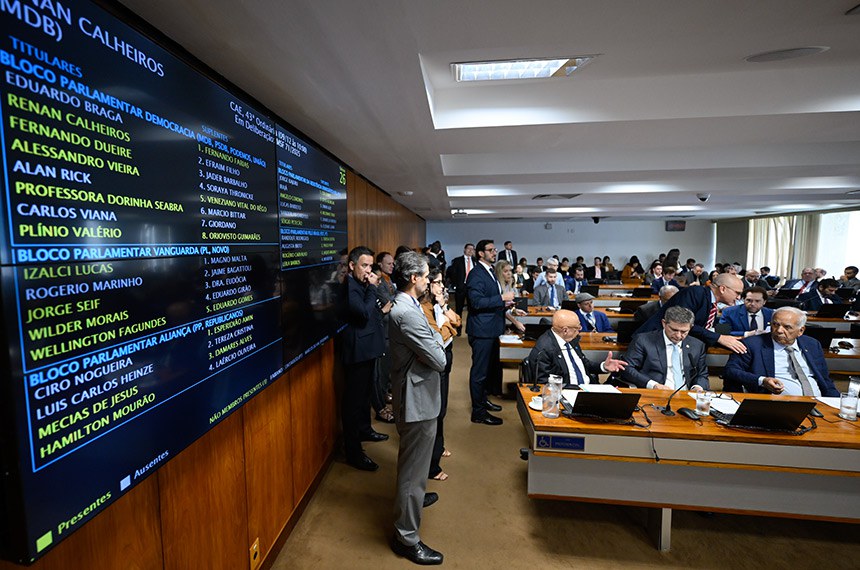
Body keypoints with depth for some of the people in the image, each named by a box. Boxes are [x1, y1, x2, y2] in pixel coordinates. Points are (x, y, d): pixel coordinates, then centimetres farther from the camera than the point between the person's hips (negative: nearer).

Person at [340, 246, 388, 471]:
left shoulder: (361, 284, 10)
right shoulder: (349, 286, -20)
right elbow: (364, 313, -29)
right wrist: (372, 288, -21)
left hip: (368, 347, 11)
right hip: (358, 350, -11)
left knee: (364, 392, 25)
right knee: (354, 399, -2)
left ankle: (364, 429, 44)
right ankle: (353, 452, 8)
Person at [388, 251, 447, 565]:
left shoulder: (404, 305, 6)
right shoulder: (408, 313, -28)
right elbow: (439, 361, -24)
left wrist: (433, 339, -6)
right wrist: (438, 337, -7)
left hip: (413, 397, 11)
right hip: (417, 401, -11)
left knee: (411, 464, 31)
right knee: (414, 468, 4)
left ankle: (413, 498, 54)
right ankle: (406, 538, 21)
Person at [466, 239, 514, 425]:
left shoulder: (490, 272, 15)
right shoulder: (476, 274, -17)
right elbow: (477, 302, -26)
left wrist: (504, 304, 8)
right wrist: (501, 298, -23)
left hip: (491, 329, 10)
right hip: (482, 330, -10)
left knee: (487, 367, 22)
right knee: (480, 370, -1)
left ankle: (482, 399, 39)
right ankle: (478, 412, 10)